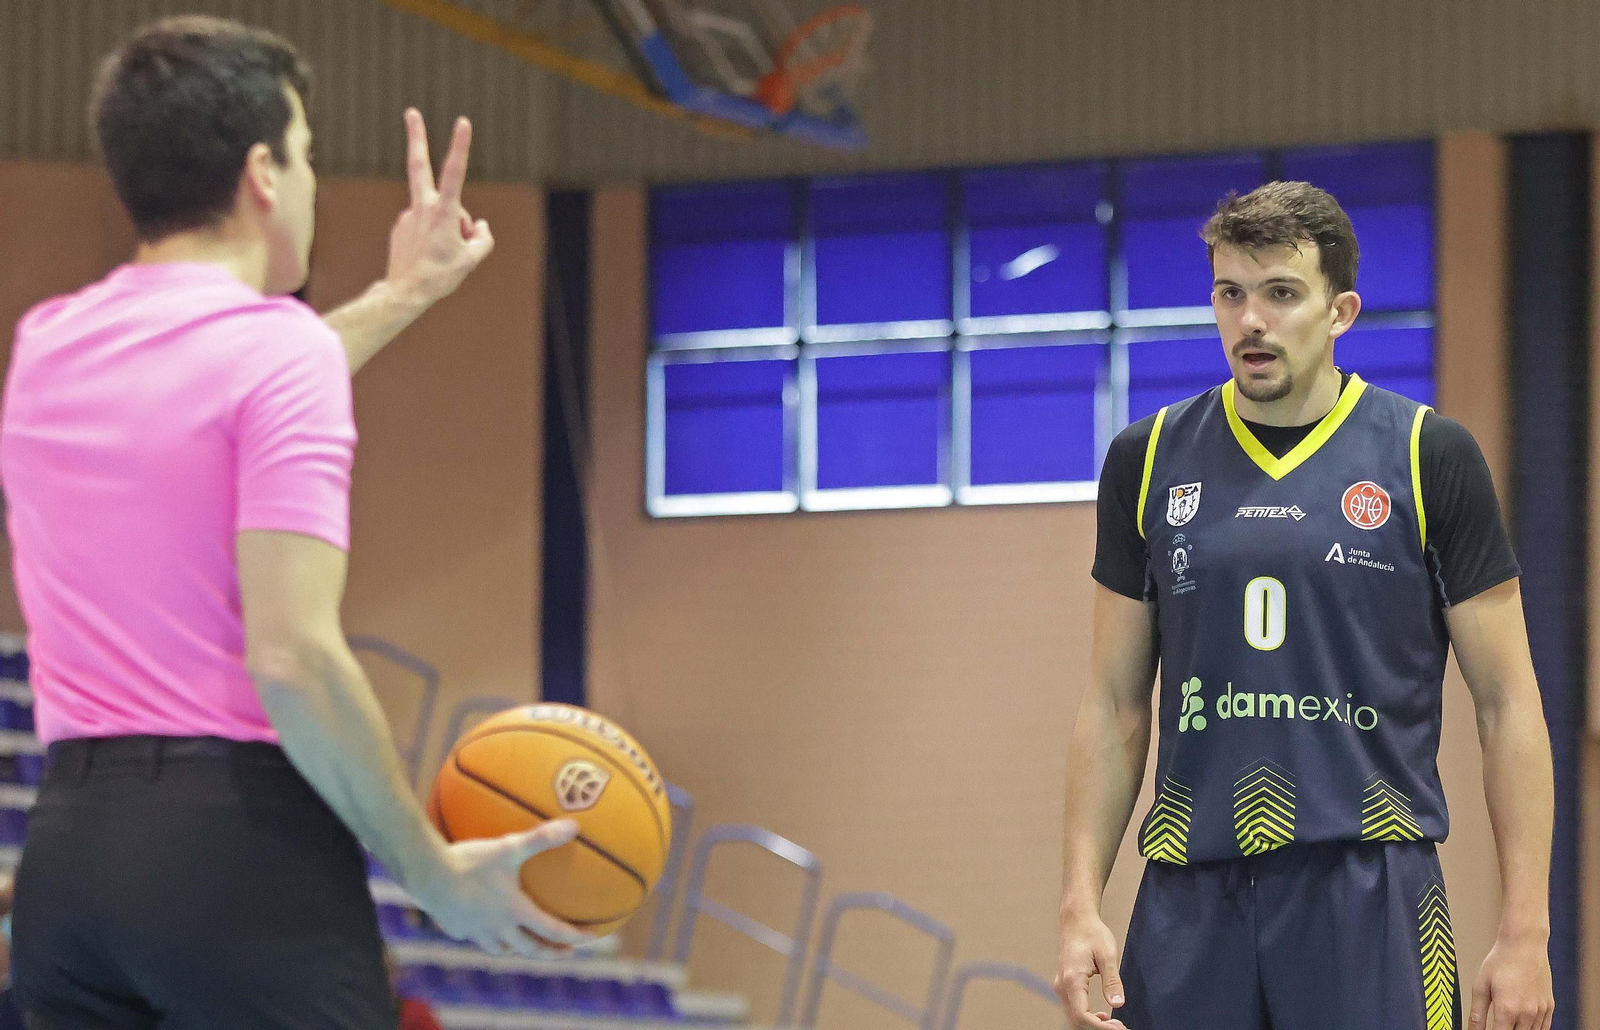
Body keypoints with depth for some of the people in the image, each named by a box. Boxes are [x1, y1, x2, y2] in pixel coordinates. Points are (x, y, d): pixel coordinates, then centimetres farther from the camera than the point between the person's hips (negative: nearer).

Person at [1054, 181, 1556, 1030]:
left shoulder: (1428, 457, 1)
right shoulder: (1148, 460, 9)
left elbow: (1507, 703, 2)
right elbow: (1115, 704, 13)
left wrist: (1524, 930, -4)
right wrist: (1080, 904, 4)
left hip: (1370, 887, -2)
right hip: (1191, 895, 3)